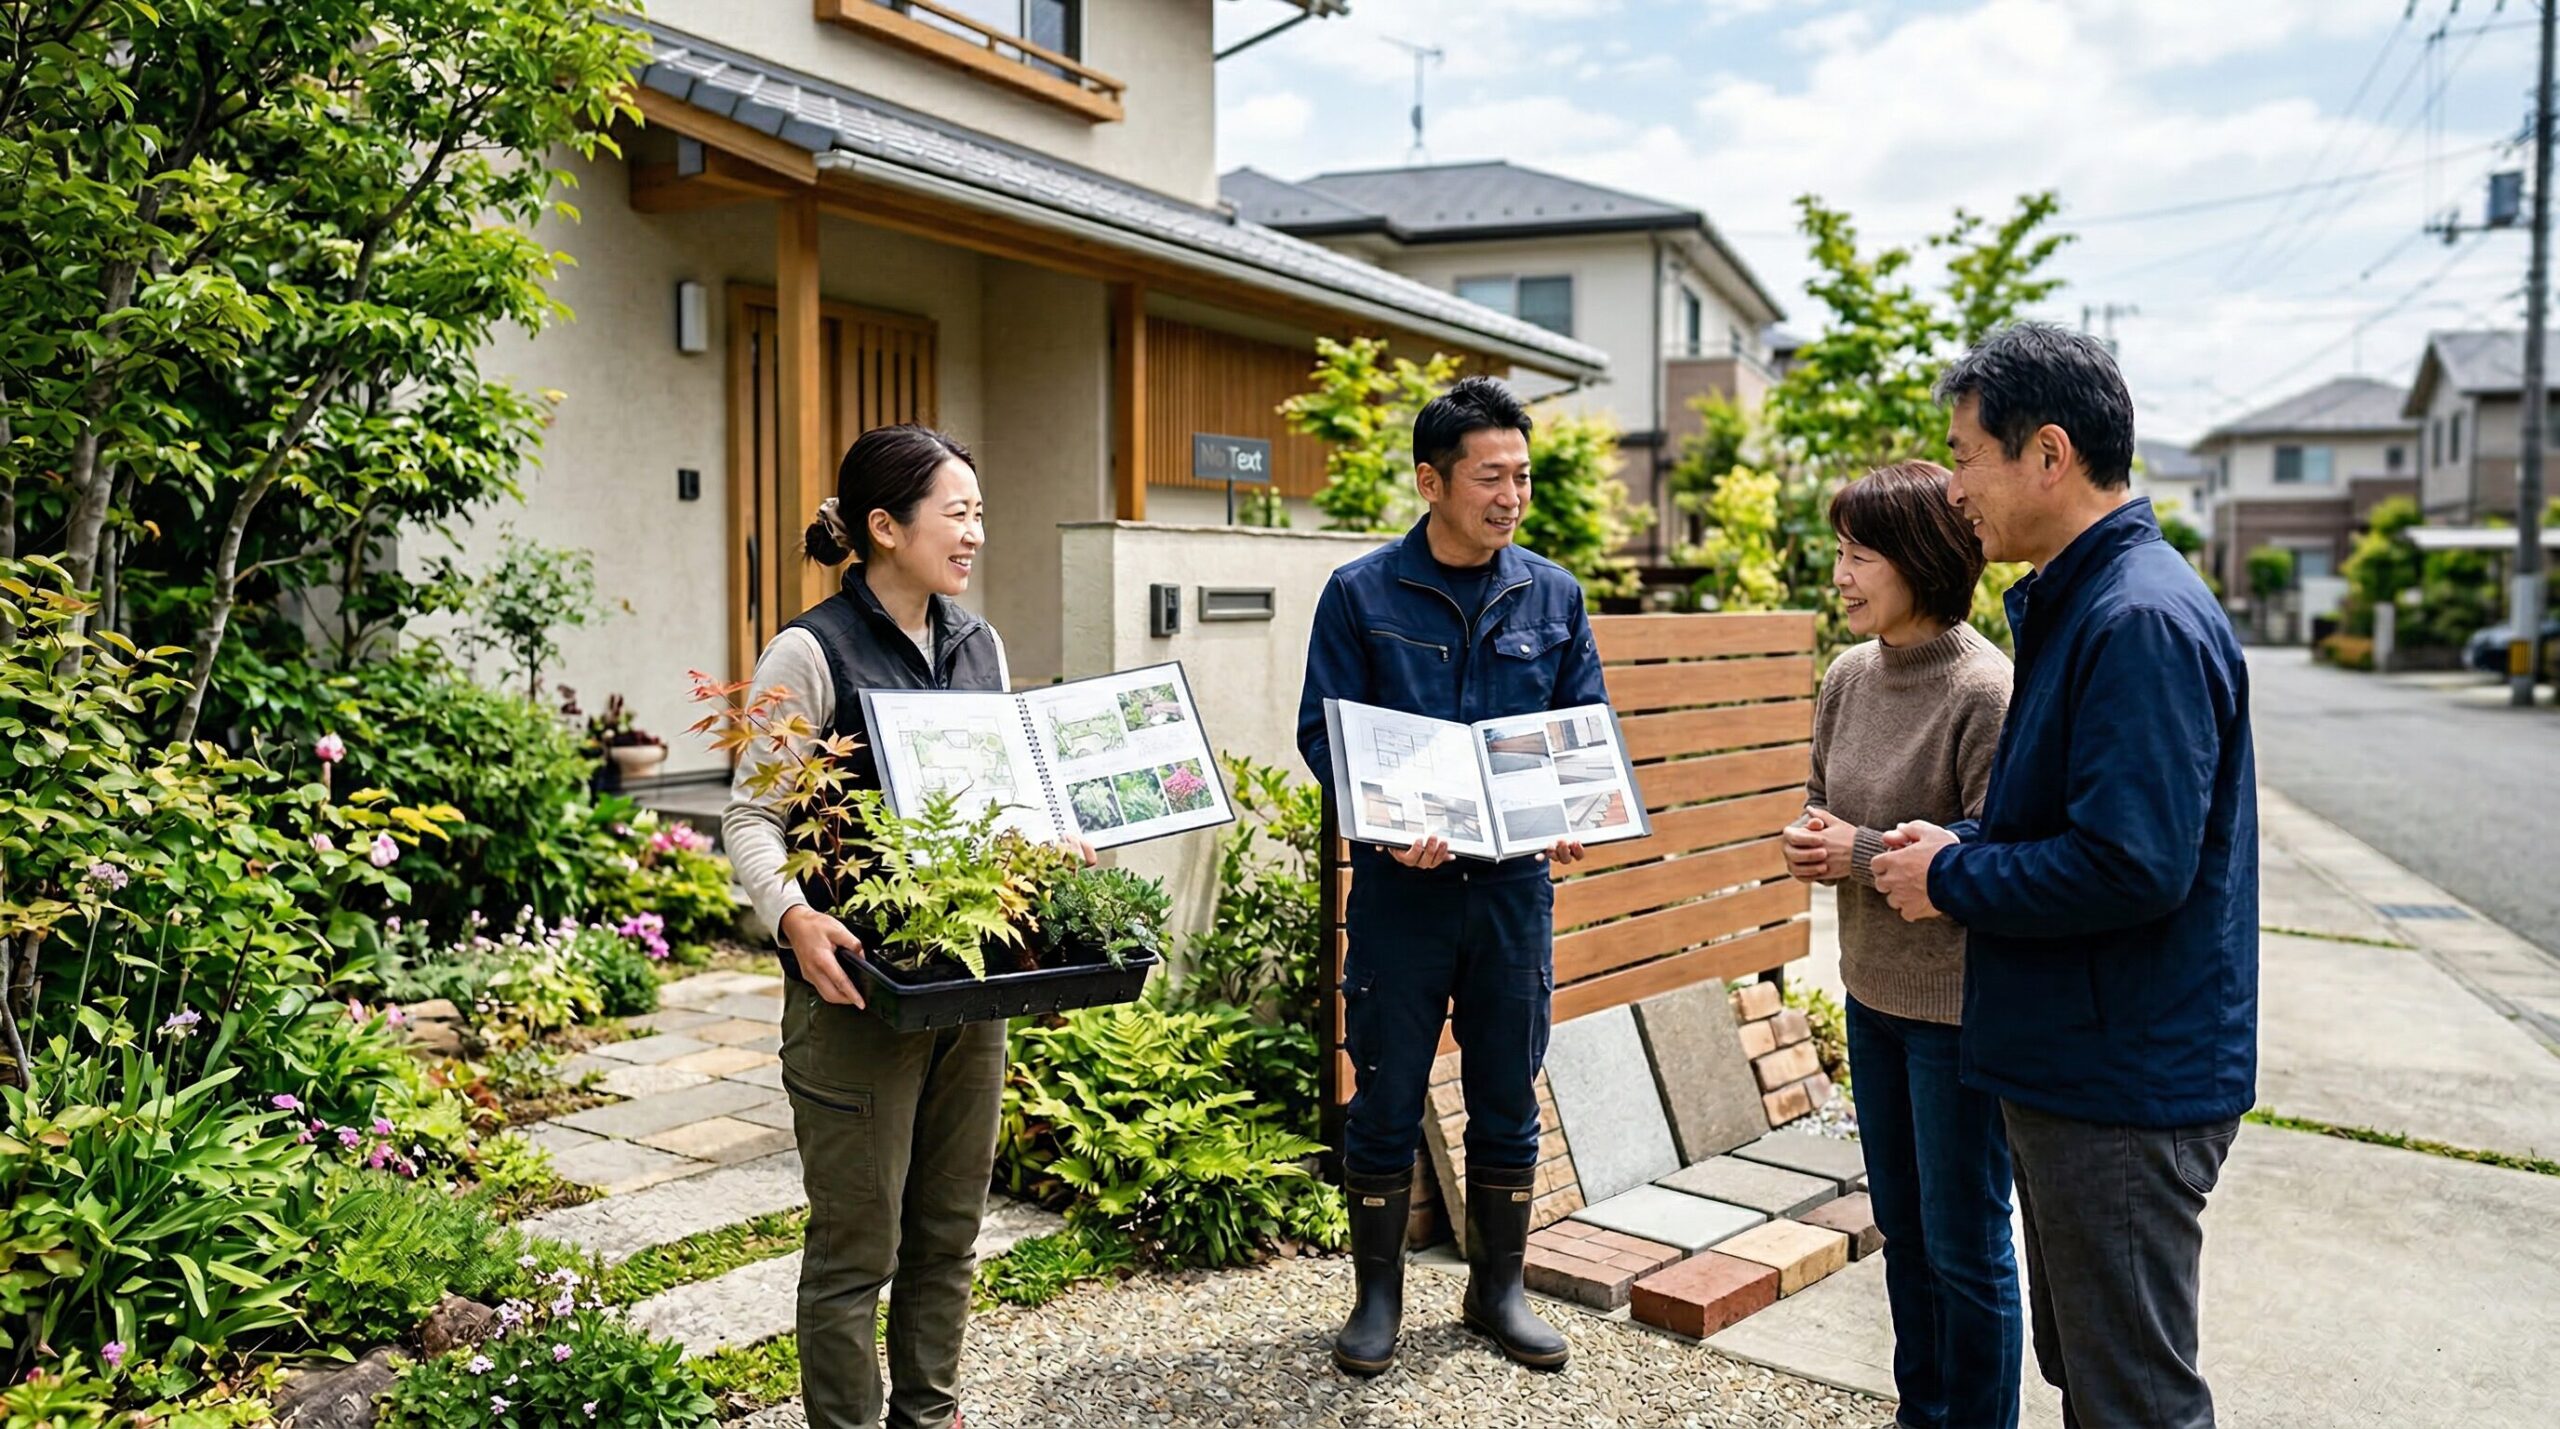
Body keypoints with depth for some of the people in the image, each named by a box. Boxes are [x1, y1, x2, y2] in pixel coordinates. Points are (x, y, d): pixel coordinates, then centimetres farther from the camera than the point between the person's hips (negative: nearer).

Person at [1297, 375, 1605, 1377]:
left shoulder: (1553, 596, 6)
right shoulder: (1362, 594, -3)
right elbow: (1324, 732, -5)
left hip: (1516, 881, 3)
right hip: (1401, 881, -2)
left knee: (1507, 1099, 13)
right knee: (1386, 1100, 7)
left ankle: (1499, 1287, 30)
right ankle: (1377, 1294, 24)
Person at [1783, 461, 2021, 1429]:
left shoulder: (1985, 689, -20)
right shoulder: (1850, 674, 3)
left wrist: (1864, 854, -18)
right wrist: (1808, 841, -6)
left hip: (1958, 1004, -8)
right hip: (1871, 988, 8)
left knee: (1964, 1244, 8)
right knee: (1901, 1223, 22)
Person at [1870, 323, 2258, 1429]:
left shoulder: (2142, 619, -21)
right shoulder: (2076, 603, 12)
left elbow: (2131, 866, -28)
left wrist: (1953, 878, -14)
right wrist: (1961, 844, 3)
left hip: (2125, 1086, -10)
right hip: (2071, 1066, 10)